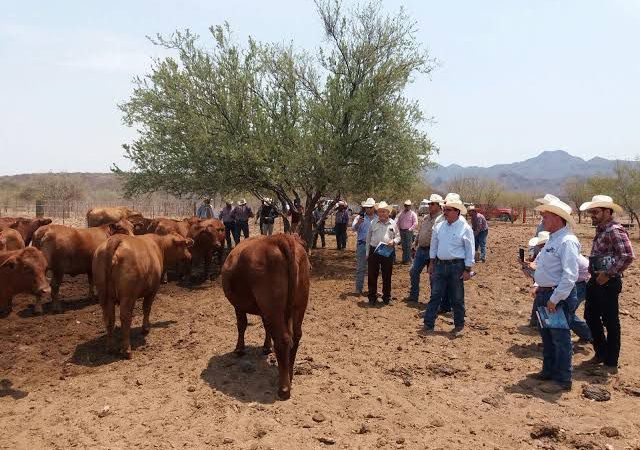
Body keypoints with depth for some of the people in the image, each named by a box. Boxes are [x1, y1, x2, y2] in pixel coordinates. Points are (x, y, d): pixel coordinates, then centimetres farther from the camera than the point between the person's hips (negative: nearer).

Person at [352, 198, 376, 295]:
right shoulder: (360, 217, -1)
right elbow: (353, 228, -13)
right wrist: (358, 223, -34)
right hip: (362, 245, -2)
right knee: (361, 268, 2)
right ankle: (359, 289, 8)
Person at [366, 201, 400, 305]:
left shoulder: (393, 224, 5)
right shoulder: (373, 223, 5)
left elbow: (398, 237, 11)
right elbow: (368, 238, 10)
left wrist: (393, 241, -12)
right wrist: (367, 253, 8)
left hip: (387, 252, 0)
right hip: (374, 251, 0)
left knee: (387, 276, 8)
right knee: (372, 275, 4)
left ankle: (386, 297, 21)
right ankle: (372, 297, 16)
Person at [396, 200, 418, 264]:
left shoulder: (413, 214, -1)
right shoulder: (401, 214, 13)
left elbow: (415, 223, -7)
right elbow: (397, 221, 16)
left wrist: (410, 229, -14)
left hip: (408, 231, -5)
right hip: (402, 231, 5)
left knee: (408, 246, -6)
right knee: (403, 246, 8)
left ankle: (408, 260, -2)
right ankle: (404, 259, 14)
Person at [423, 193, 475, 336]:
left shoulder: (465, 228, -9)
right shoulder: (439, 226, 4)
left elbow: (470, 250, -7)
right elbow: (434, 246, 14)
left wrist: (467, 270, -10)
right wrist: (432, 263, 12)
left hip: (457, 266, -4)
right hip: (440, 265, 4)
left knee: (457, 299, 7)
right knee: (435, 295, 4)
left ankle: (459, 326, 21)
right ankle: (428, 324, 9)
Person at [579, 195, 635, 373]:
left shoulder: (614, 230, -18)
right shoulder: (600, 230, 11)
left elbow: (628, 256, -27)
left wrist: (608, 274, -22)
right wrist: (594, 273, 13)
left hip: (608, 283, -10)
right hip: (595, 281, 10)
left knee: (610, 322, 3)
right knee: (591, 317, 18)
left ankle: (611, 362, 16)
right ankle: (601, 352, 35)